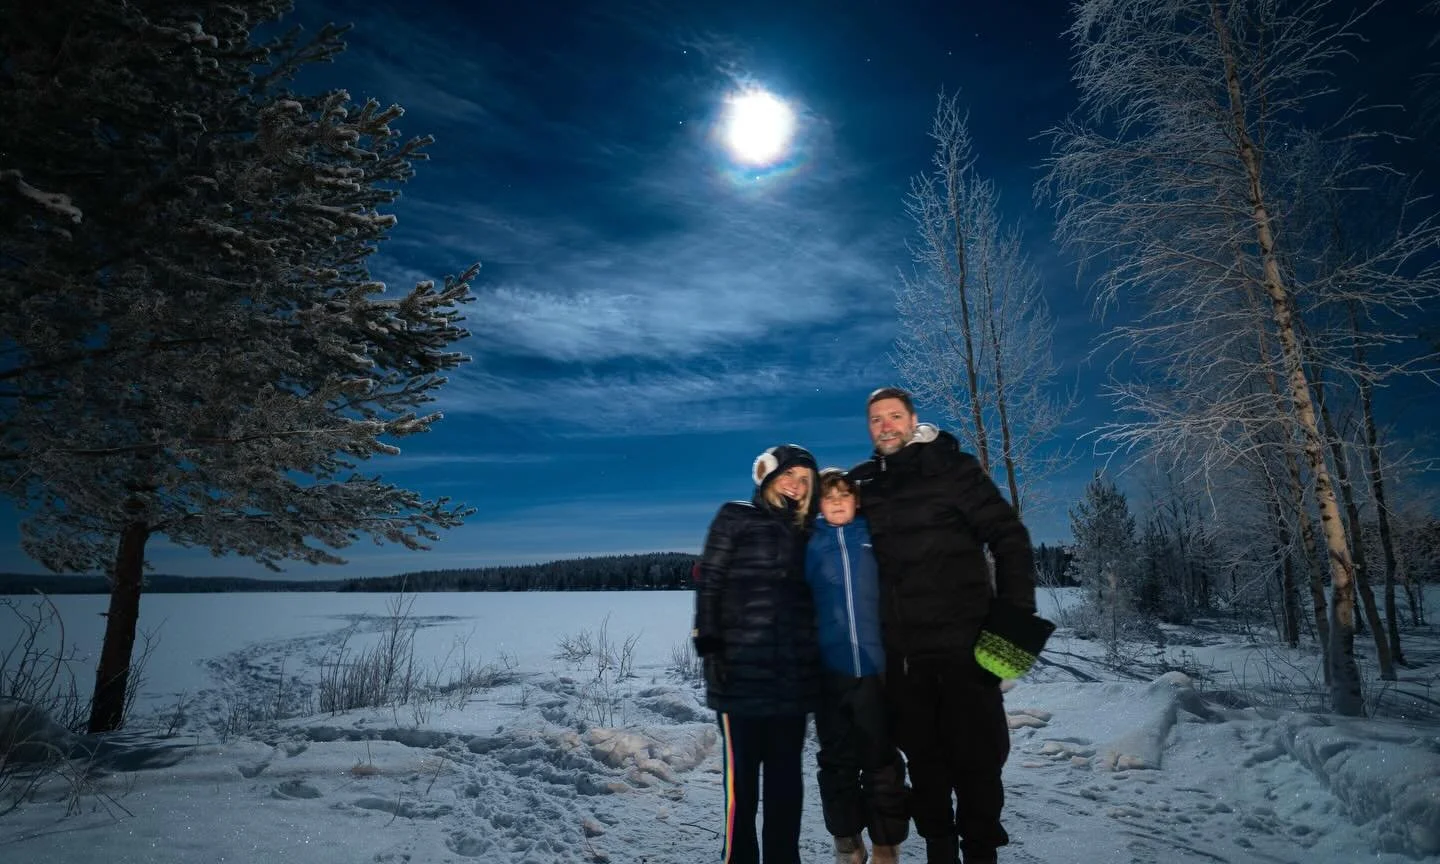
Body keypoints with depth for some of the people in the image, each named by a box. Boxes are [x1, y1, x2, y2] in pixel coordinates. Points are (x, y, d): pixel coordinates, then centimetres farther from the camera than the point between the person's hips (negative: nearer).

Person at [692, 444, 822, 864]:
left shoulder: (803, 531, 16)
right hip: (742, 667, -4)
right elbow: (709, 583, -2)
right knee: (743, 771, -2)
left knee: (787, 772, 10)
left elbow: (807, 596, 18)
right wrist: (709, 643, -10)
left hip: (794, 669, 5)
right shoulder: (736, 517, 3)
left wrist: (813, 654, 12)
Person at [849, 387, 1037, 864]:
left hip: (963, 643, -4)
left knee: (974, 755, 6)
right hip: (901, 652, 4)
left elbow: (1011, 538, -5)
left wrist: (1014, 613, -12)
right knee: (923, 758, 14)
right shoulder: (865, 483, 7)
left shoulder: (953, 469, -5)